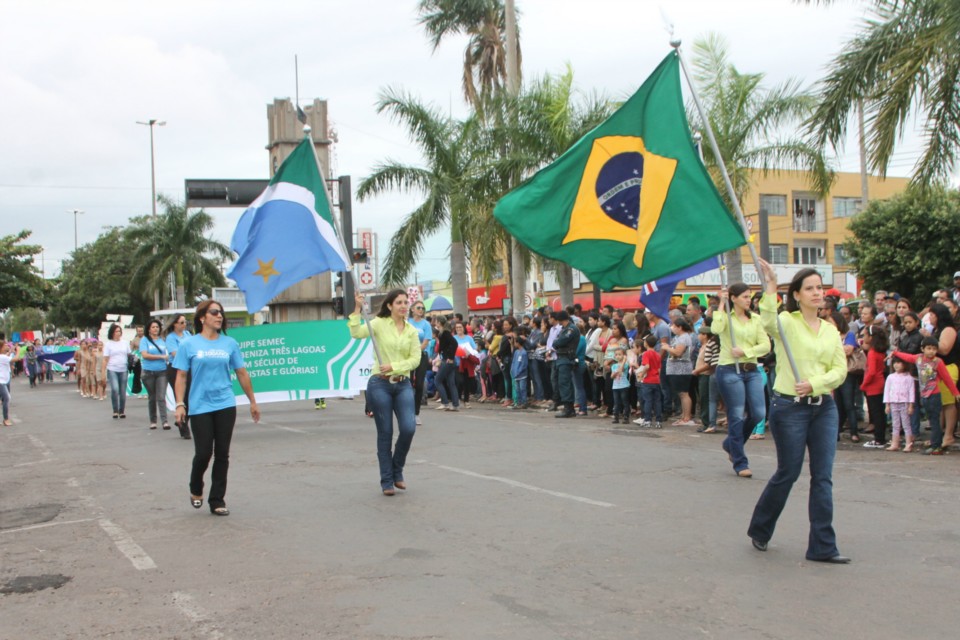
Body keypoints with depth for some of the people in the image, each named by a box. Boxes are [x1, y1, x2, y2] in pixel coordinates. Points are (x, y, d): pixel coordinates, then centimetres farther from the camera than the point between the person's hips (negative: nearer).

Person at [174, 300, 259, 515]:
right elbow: (181, 376, 0)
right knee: (203, 453, -1)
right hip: (200, 407, -2)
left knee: (222, 454, 4)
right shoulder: (188, 345, 0)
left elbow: (242, 373, 12)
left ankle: (217, 501, 15)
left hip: (226, 406, 2)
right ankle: (196, 490, 28)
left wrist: (253, 402, 14)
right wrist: (180, 404, -9)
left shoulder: (230, 343, 6)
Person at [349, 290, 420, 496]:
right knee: (385, 433, 2)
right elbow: (357, 333, -18)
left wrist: (393, 367, -12)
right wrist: (357, 309, -23)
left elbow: (415, 359, 0)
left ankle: (397, 470, 14)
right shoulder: (379, 323, -2)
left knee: (408, 428, -11)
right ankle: (387, 481, 14)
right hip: (380, 384, -3)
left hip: (403, 385, 3)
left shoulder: (411, 331, 7)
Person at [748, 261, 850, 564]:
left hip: (824, 407, 5)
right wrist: (770, 288, -39)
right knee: (787, 474, 4)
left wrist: (815, 384, -14)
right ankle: (759, 530, 26)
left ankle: (822, 547, 8)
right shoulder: (787, 322, -5)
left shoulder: (831, 330, 11)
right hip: (789, 406, -5)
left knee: (823, 477, 2)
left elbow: (840, 370, 3)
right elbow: (768, 324, -29)